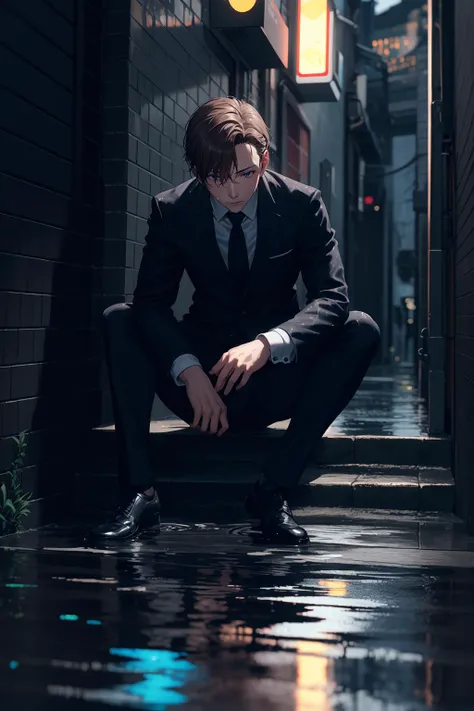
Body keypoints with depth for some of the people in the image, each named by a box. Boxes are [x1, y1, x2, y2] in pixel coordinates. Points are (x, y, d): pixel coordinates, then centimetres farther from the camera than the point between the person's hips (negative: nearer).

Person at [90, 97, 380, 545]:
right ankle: (140, 492, -24)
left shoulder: (301, 204, -10)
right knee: (118, 319, -20)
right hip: (202, 376, 1)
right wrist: (188, 370, -32)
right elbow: (151, 303, -14)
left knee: (361, 330, -24)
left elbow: (332, 298, -18)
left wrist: (268, 343, -36)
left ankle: (273, 489, -25)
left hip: (275, 380, 0)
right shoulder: (171, 210, -8)